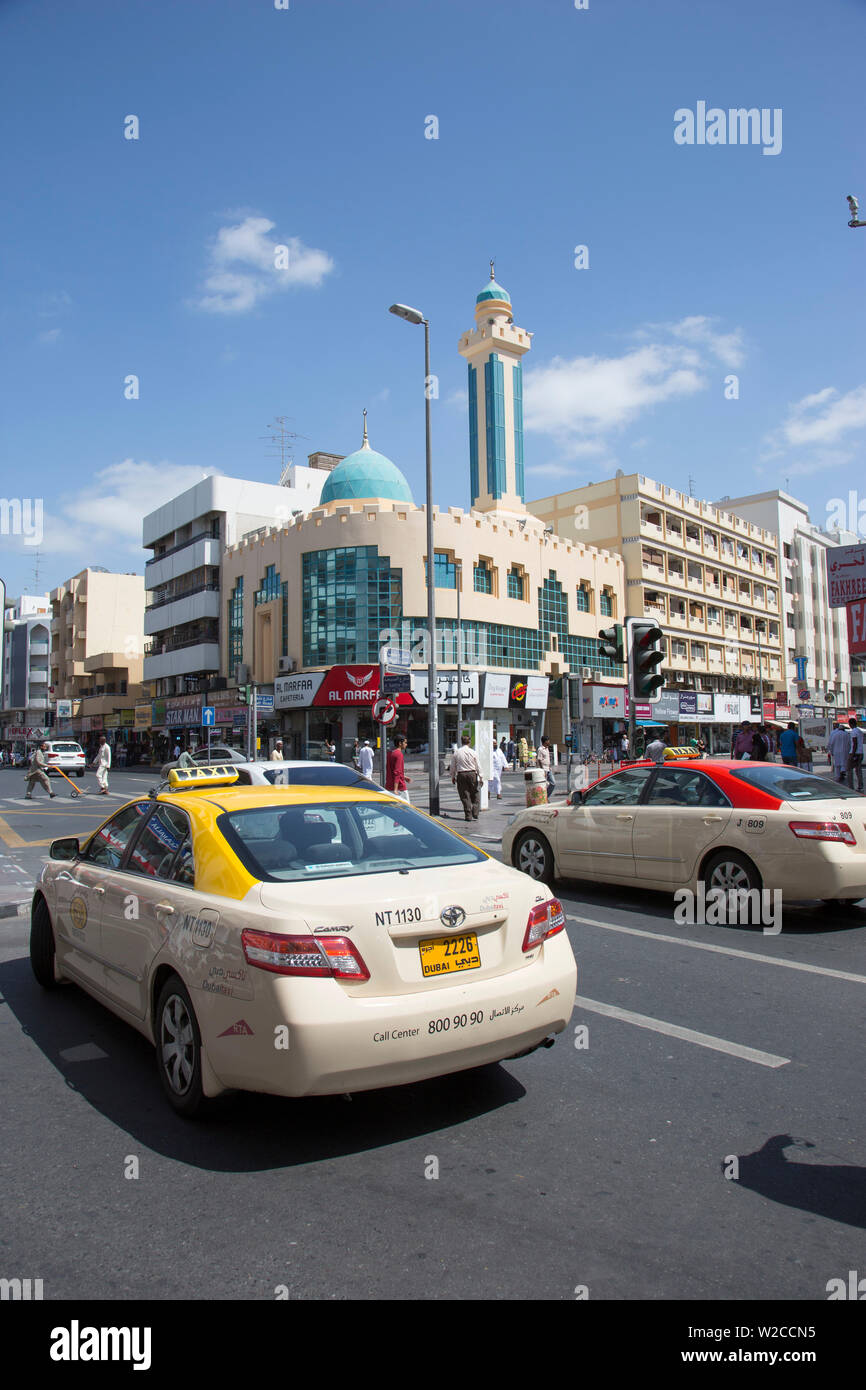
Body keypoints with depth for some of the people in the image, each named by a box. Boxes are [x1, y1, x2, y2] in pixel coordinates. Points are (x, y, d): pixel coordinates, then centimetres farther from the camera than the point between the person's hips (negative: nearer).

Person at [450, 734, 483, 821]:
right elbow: (478, 766, -2)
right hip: (472, 774, -1)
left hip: (461, 775, 1)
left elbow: (453, 766, 5)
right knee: (475, 795, 9)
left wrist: (453, 776, 19)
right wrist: (481, 778, 4)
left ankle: (468, 816, 7)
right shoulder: (473, 752, -4)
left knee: (465, 796, 6)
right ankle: (475, 815, 3)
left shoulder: (456, 753, -1)